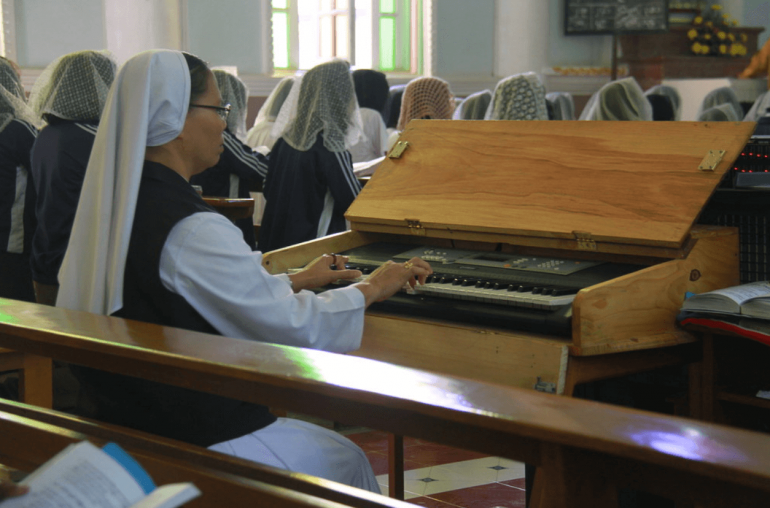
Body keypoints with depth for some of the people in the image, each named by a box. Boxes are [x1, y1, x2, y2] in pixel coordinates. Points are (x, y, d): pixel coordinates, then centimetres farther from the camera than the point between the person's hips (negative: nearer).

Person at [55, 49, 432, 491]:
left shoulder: (114, 207, 3)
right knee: (346, 461, 14)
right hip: (194, 446, -9)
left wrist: (297, 282, 23)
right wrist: (372, 289, -3)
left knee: (315, 426, 27)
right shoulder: (192, 230, -25)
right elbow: (294, 328, -20)